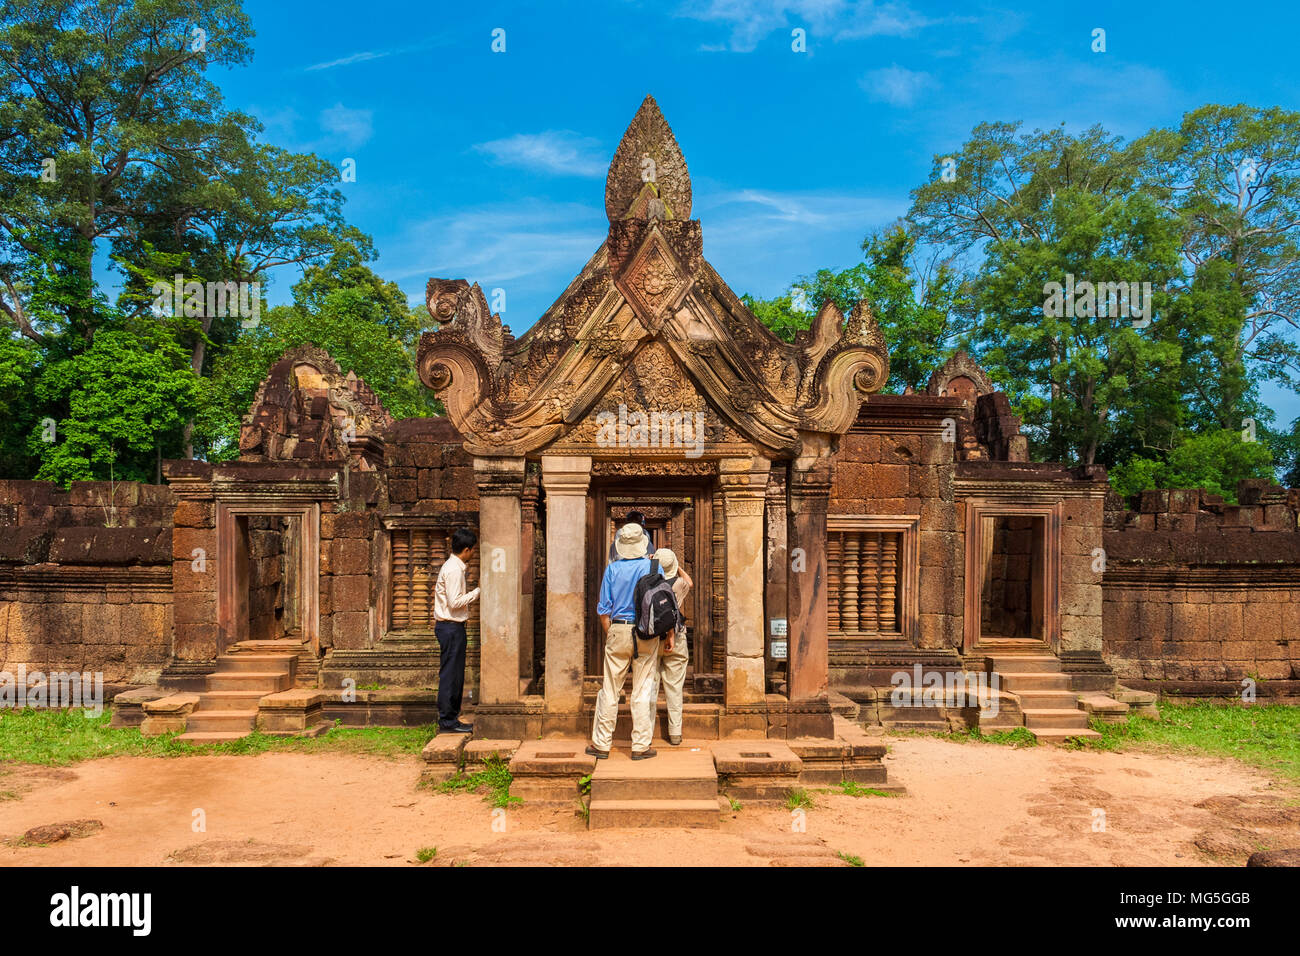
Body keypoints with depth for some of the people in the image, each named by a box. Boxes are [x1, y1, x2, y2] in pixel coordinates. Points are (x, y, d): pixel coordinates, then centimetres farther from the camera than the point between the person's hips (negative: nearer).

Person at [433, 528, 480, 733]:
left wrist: (474, 595, 14)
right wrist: (477, 592, -12)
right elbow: (455, 602, -21)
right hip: (451, 626, -10)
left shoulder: (454, 567, 16)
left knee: (455, 675, 13)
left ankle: (451, 718, 19)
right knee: (450, 674, -6)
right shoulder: (453, 569, -16)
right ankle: (447, 720, -1)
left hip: (452, 626, 10)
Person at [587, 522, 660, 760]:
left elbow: (604, 609, 2)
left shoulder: (612, 568, 0)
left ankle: (601, 743, 15)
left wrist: (609, 633, 12)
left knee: (610, 689, 8)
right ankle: (641, 745, 8)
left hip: (618, 632, 1)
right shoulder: (654, 567, -2)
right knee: (643, 691, 5)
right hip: (647, 634, -1)